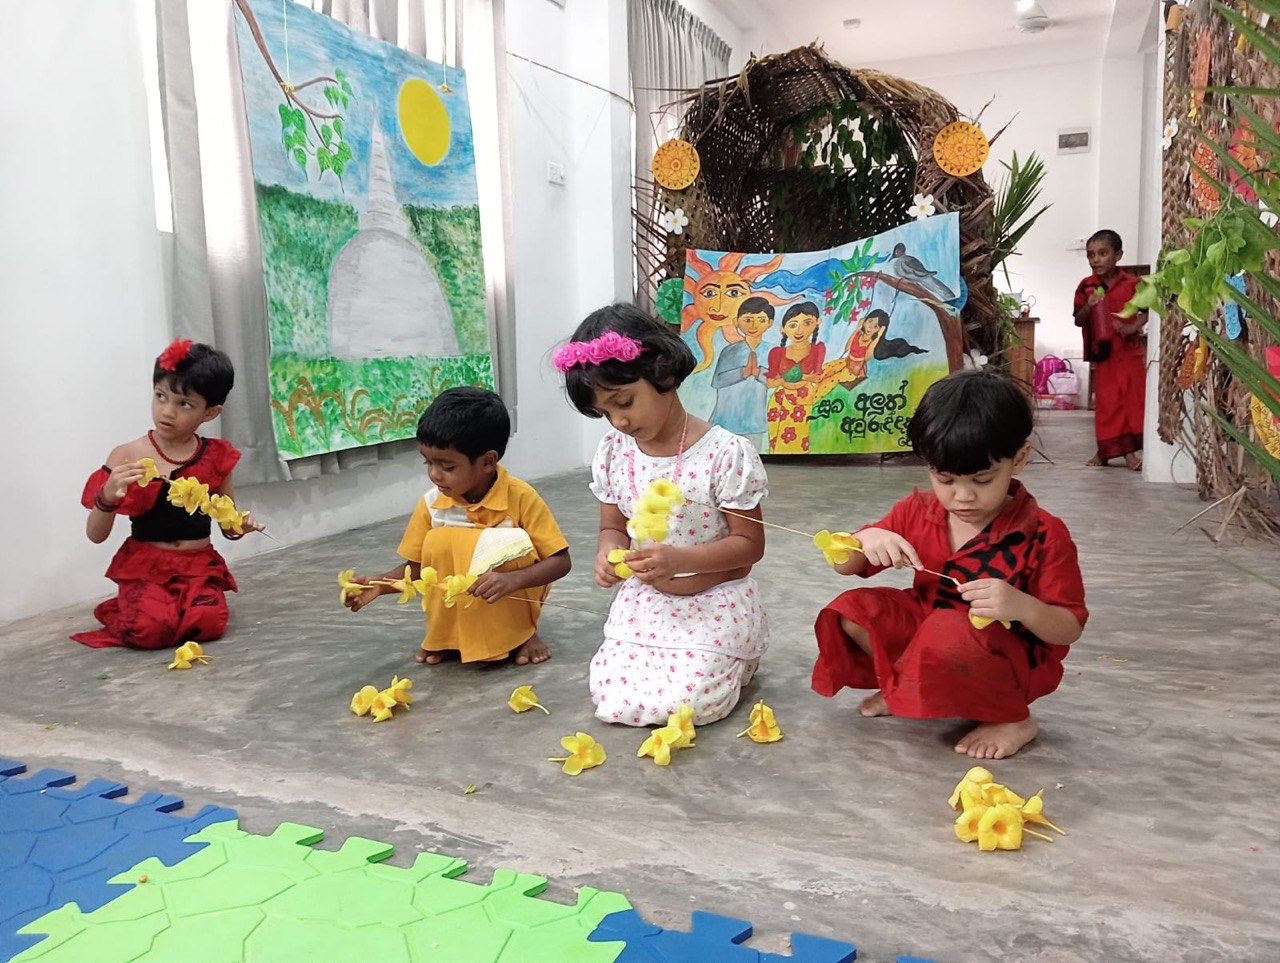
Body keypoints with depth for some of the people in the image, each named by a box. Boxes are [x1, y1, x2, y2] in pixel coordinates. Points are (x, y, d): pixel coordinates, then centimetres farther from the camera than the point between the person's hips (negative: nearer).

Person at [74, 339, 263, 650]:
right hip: (145, 567, -1)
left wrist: (240, 526, -12)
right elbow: (95, 535, -4)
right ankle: (121, 613, 9)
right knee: (151, 629, -27)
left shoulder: (216, 457, 2)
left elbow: (227, 526, 12)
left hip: (200, 566, 2)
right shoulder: (127, 457, -4)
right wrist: (108, 496, -23)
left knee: (208, 623, -25)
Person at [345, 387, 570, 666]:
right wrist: (379, 584, -18)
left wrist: (511, 580, -35)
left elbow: (560, 561, -18)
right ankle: (445, 636, -2)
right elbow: (418, 567, 2)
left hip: (515, 596, -3)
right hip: (457, 604, 3)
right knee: (438, 541, -24)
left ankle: (521, 631, -6)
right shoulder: (431, 504, -9)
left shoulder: (521, 497, -19)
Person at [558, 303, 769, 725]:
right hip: (644, 600, 5)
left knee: (689, 702, -18)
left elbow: (749, 544, -14)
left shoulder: (725, 452, -19)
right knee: (613, 700, -7)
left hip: (713, 602, -5)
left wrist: (680, 560, -30)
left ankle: (735, 659, 18)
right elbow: (613, 527, 8)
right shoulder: (613, 451, -3)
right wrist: (608, 552, -18)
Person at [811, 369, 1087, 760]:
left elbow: (1069, 629, -12)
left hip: (1009, 657, -5)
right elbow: (843, 566, 3)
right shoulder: (917, 512, -4)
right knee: (853, 610, -13)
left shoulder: (1043, 535, -17)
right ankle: (911, 692, 4)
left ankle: (1012, 718, -9)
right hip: (926, 631, 5)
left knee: (947, 634, -37)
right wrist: (867, 539, -22)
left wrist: (1022, 606, -34)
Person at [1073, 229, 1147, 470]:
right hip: (1102, 353, 1)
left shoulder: (1132, 283, -2)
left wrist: (1132, 327, -16)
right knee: (1106, 402, 4)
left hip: (1130, 350, 0)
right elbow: (1078, 321, 0)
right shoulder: (1086, 286, 0)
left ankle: (1129, 451, 6)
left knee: (1133, 399, 1)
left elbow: (1146, 311, 2)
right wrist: (1088, 307, -19)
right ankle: (1105, 450, 13)